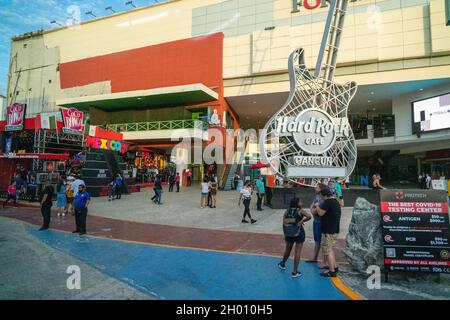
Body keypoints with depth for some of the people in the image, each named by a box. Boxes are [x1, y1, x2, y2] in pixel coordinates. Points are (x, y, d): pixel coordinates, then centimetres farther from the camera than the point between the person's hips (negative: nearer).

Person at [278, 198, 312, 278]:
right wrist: (302, 221, -10)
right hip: (299, 233, -4)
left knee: (288, 249, 25)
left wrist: (285, 234, 12)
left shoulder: (287, 212, 3)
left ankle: (282, 264, 44)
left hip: (289, 234, 5)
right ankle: (295, 272, 12)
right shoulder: (300, 211, -9)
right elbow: (309, 216, -26)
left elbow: (284, 224, 4)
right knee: (297, 252, 5)